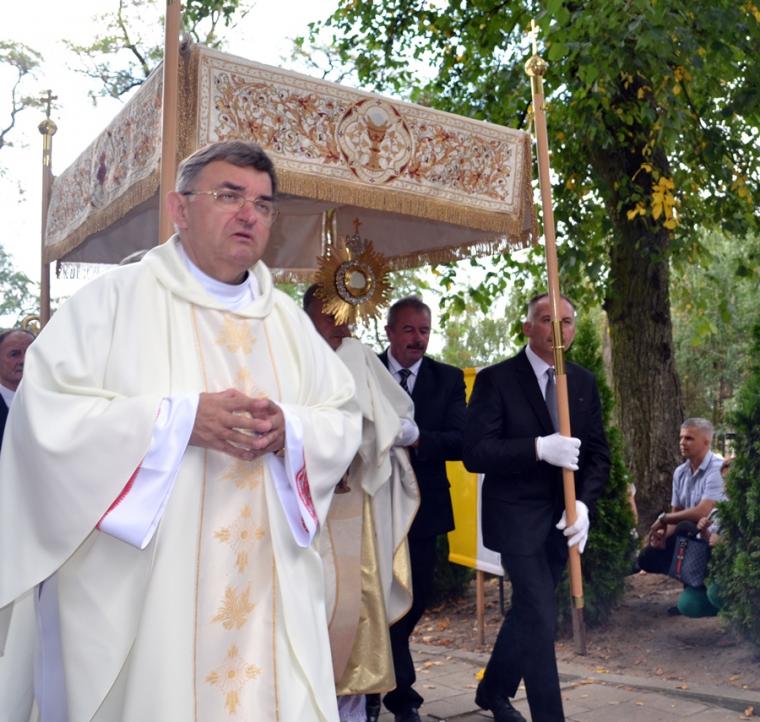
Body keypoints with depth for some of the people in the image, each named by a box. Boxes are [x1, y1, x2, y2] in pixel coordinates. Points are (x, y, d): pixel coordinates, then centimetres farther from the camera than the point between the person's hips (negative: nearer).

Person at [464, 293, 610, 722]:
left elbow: (598, 453, 5)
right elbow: (476, 453, -17)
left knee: (528, 610, 18)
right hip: (517, 517, -6)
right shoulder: (496, 380, -10)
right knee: (541, 617, -9)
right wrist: (539, 448, -28)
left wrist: (584, 503, -12)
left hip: (563, 517, 6)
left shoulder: (584, 383, 6)